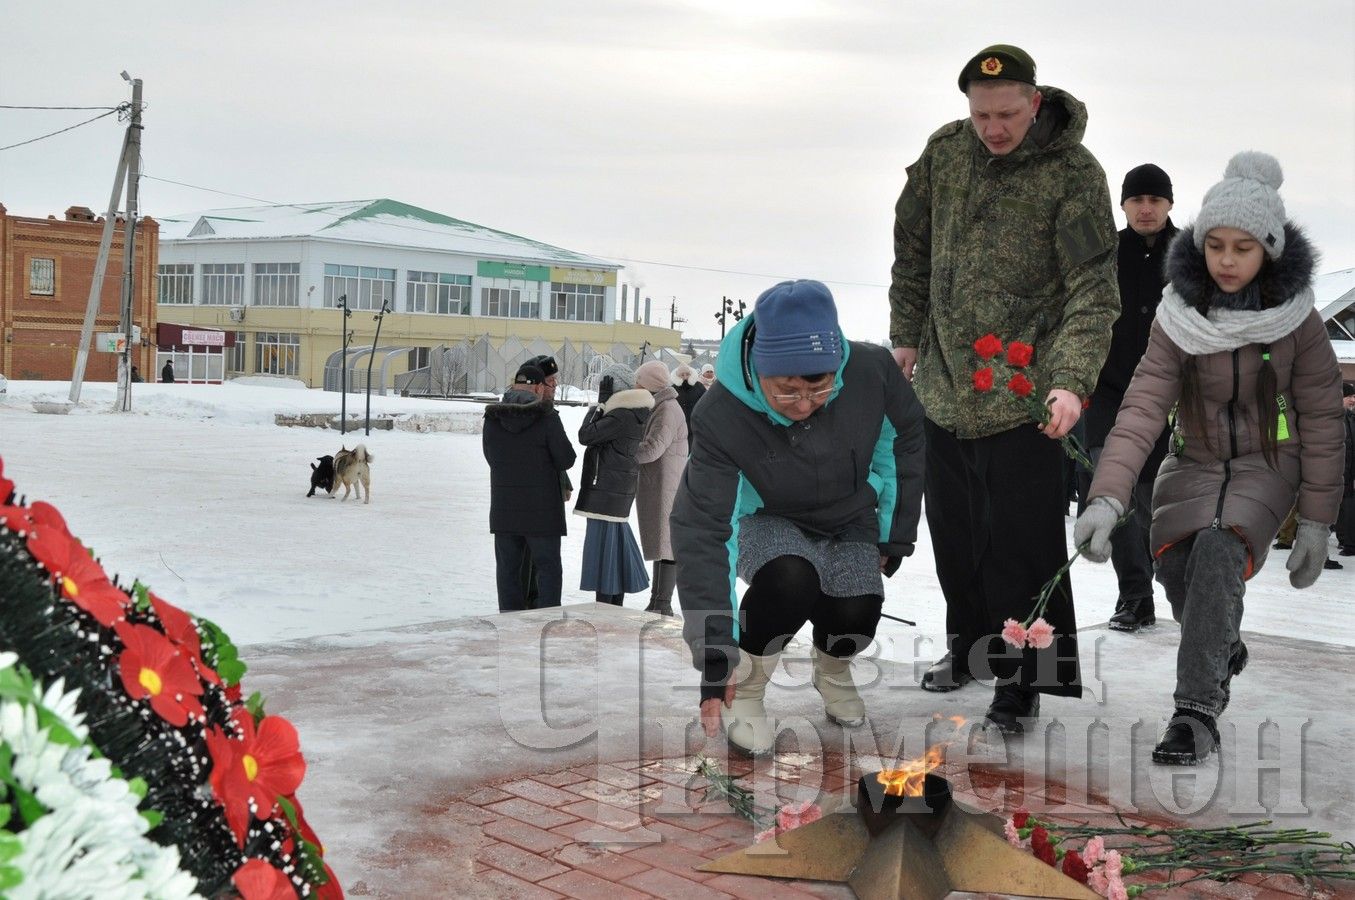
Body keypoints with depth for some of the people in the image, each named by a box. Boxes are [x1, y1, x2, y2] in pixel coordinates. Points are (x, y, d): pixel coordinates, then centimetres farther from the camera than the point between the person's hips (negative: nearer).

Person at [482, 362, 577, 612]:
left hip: (503, 508, 4)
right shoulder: (547, 418, -14)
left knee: (507, 567, 12)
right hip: (542, 507, -4)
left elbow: (490, 458, 9)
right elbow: (566, 460, -9)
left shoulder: (492, 419, 1)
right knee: (548, 566, 6)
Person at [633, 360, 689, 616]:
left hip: (666, 488, -10)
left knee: (666, 546, -9)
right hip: (656, 489, 10)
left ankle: (663, 605, -8)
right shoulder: (658, 408, 18)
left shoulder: (668, 410, -14)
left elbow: (651, 449, -21)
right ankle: (656, 602, 20)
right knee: (660, 544, 13)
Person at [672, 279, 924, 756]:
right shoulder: (721, 417, -33)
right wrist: (716, 655, -35)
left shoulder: (871, 371, -28)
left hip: (851, 525, 3)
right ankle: (745, 688, -7)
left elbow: (906, 439, -5)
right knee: (789, 579, -35)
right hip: (772, 524, -2)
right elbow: (700, 530, -31)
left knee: (855, 614, -24)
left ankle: (832, 666, 16)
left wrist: (895, 537, -1)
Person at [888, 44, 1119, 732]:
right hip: (942, 385, 5)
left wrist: (1071, 381, -29)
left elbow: (1093, 289, -17)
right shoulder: (944, 152, 2)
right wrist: (906, 333, 14)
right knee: (952, 531, 16)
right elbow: (912, 247, 15)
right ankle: (969, 643, 36)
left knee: (1019, 544, -4)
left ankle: (1021, 680, 11)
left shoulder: (1074, 174, -12)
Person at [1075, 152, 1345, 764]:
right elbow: (1143, 406, -22)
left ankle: (1198, 709, -25)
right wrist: (1107, 497, -35)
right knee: (1175, 562, -16)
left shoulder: (1297, 321, -14)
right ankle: (1222, 651, 19)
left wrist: (1315, 523, -8)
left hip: (1267, 463, -2)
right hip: (1194, 461, 2)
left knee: (1219, 550, -28)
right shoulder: (1180, 317, -12)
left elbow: (1321, 421, -7)